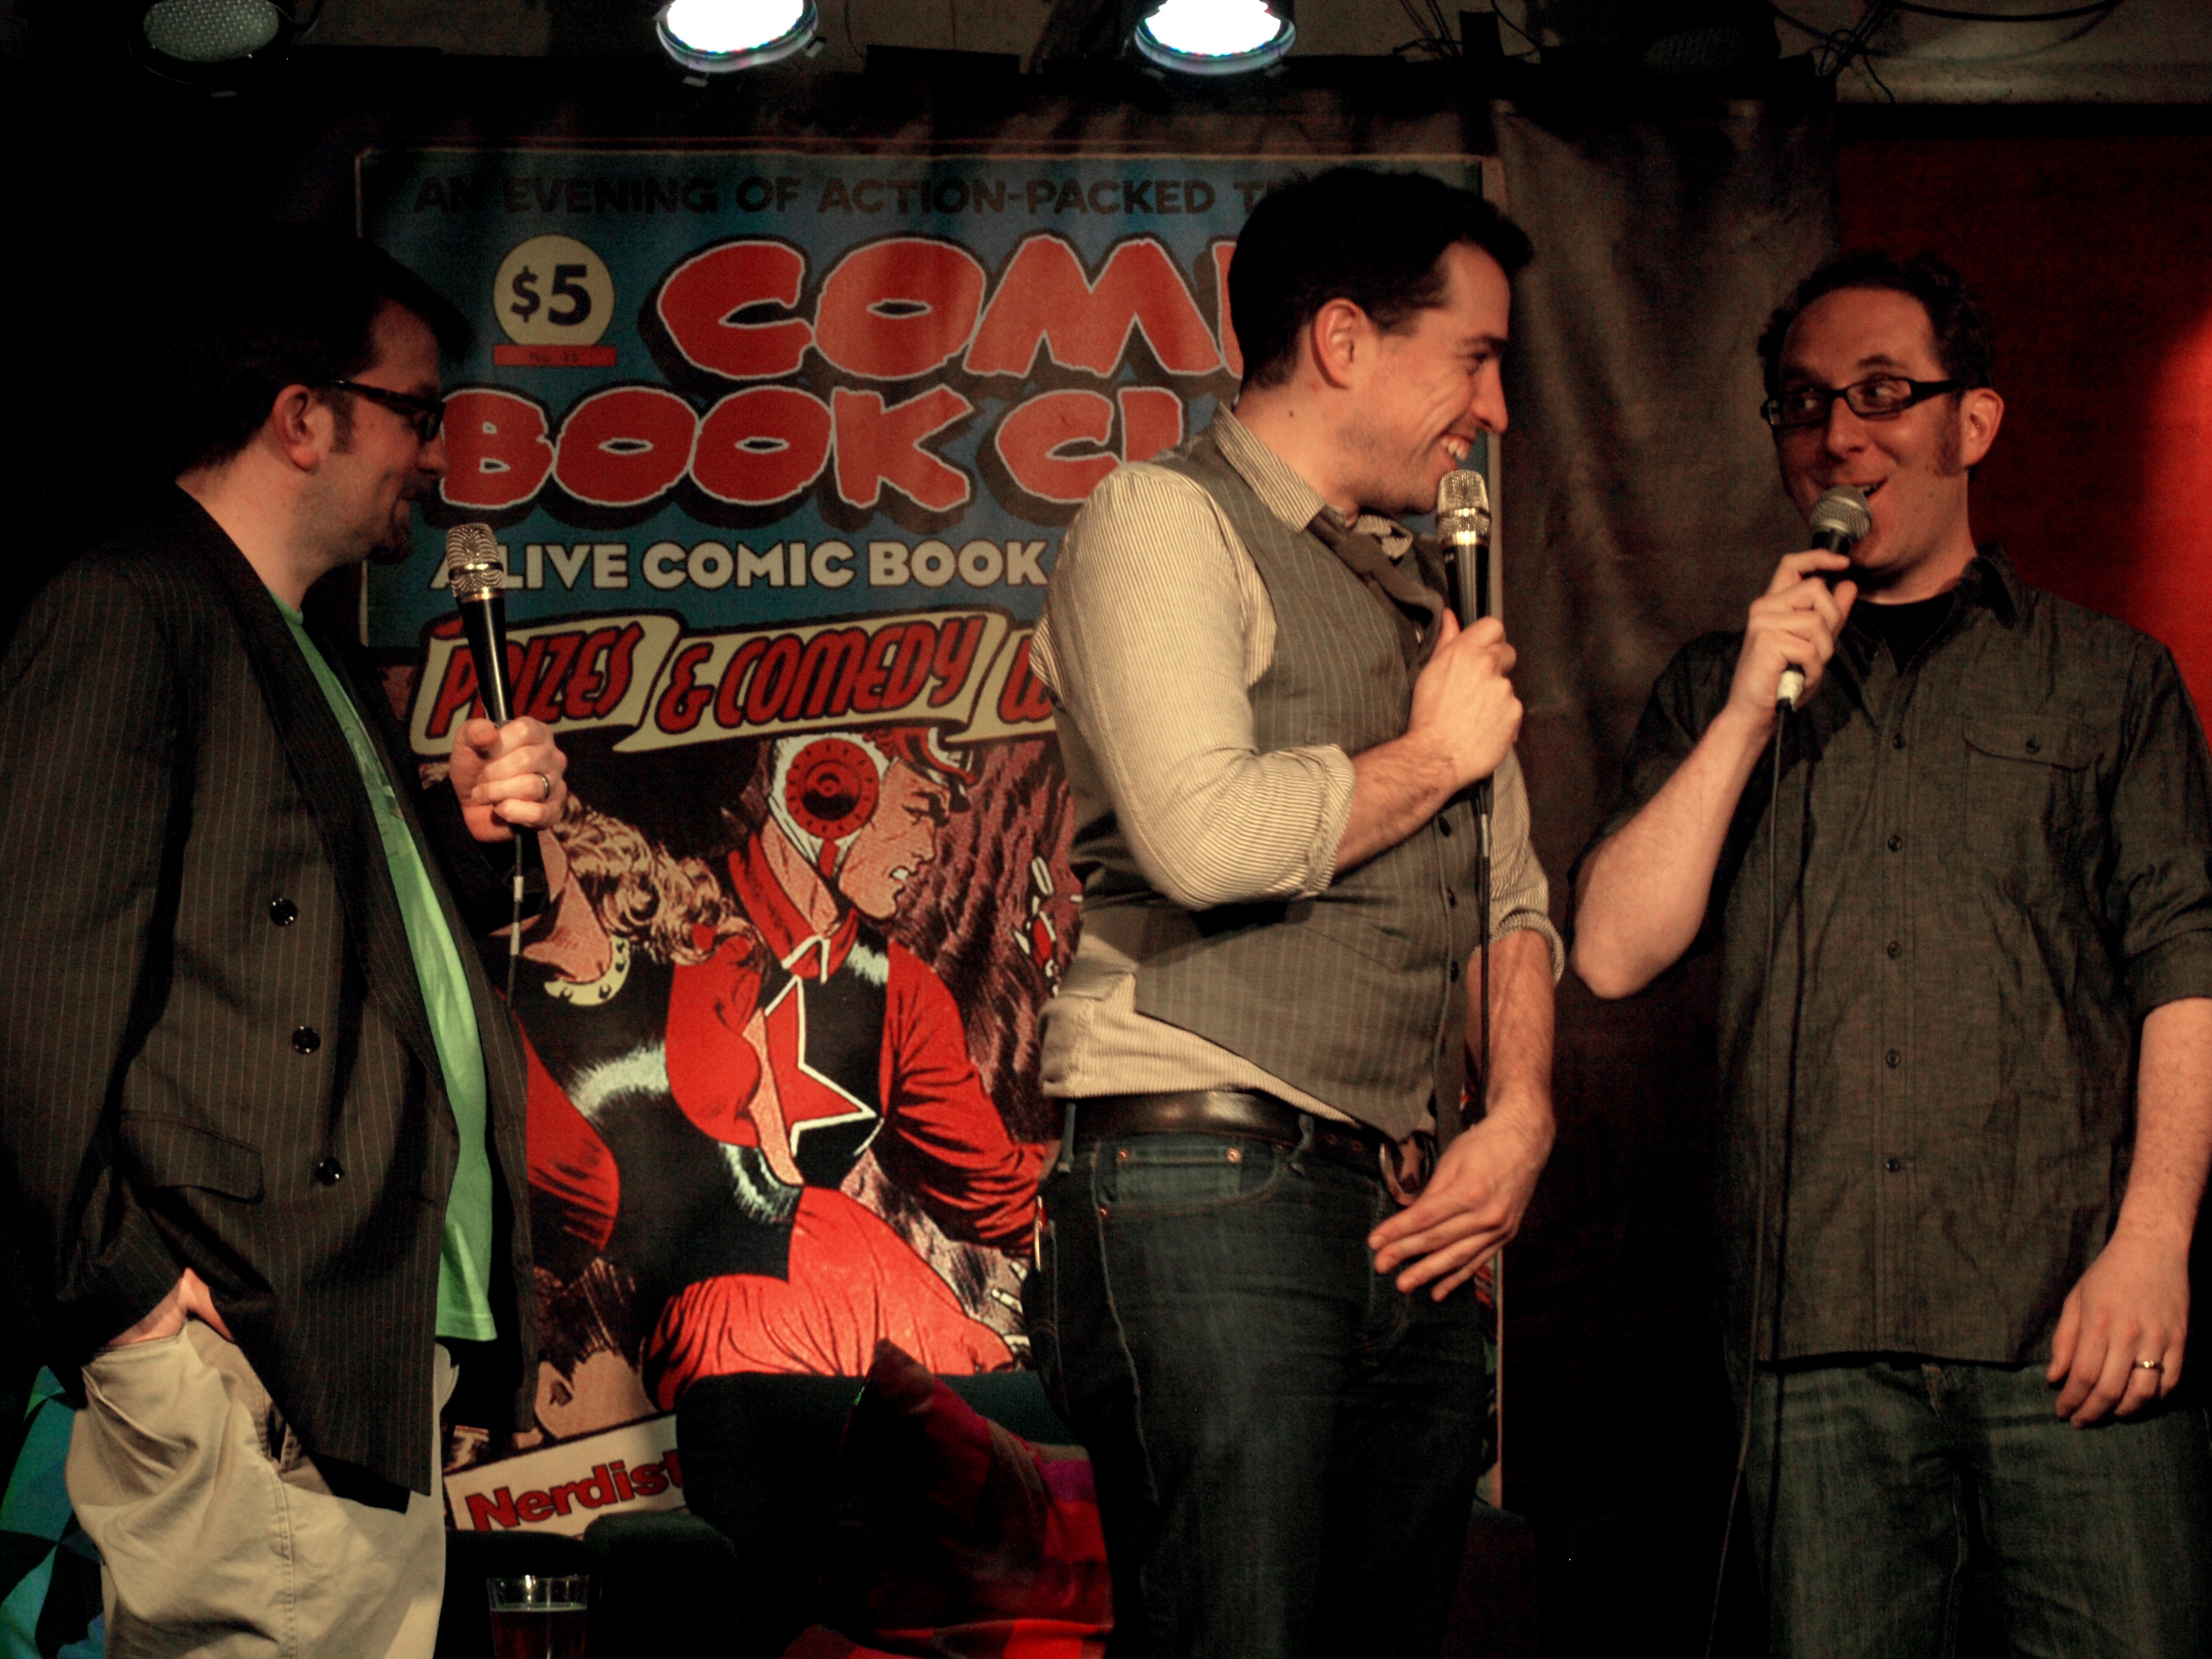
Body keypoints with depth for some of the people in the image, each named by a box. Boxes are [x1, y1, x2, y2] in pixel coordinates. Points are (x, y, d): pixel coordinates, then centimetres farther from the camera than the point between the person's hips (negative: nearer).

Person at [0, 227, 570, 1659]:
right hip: (249, 1368, -10)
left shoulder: (328, 666, 22)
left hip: (387, 1355, 10)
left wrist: (473, 831, 9)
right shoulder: (130, 617, -9)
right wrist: (124, 1297, -19)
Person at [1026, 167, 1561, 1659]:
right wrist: (1434, 754, -1)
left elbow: (1507, 892, 21)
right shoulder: (1165, 521, -2)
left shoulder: (1423, 589, 24)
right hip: (1214, 1180, -8)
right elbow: (1203, 836, -17)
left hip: (1412, 1225, 8)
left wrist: (1522, 1113, 4)